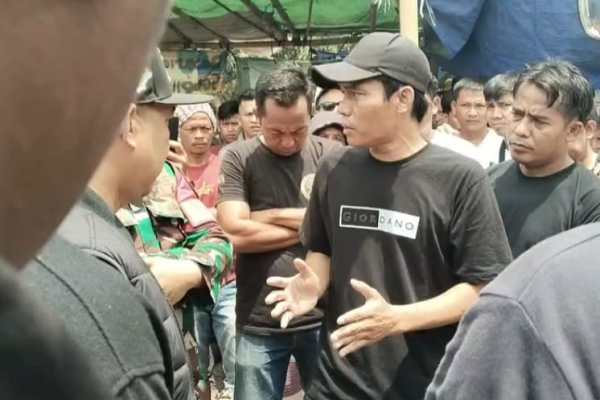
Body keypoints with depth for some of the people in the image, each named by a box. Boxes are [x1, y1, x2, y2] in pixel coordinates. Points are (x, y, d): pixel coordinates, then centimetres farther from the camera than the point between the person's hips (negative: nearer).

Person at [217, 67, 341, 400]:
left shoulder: (331, 155, -1)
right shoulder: (238, 158, -3)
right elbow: (236, 233, -14)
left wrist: (271, 216, -8)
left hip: (322, 317, 1)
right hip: (259, 324, 0)